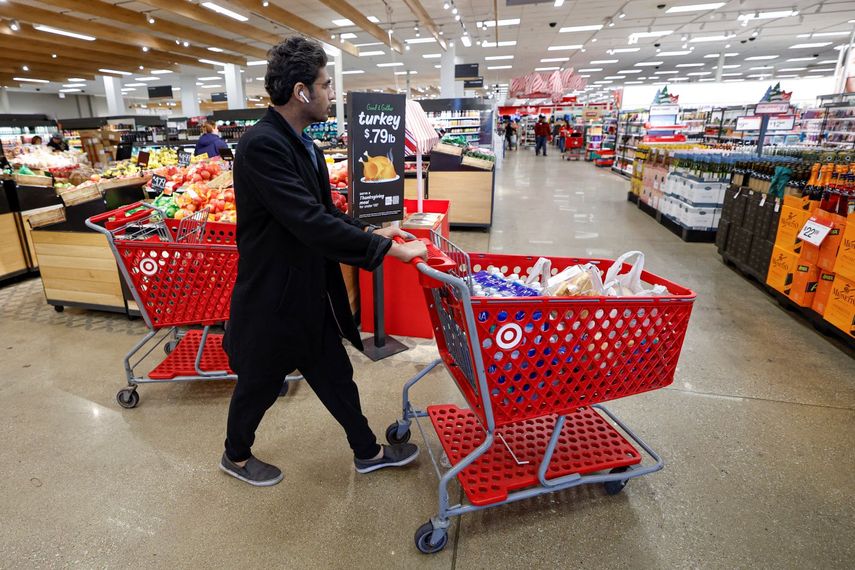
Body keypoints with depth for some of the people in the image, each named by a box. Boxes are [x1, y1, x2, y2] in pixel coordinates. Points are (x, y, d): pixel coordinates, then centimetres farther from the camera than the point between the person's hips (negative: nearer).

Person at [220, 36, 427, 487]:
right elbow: (311, 222, -31)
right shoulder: (262, 144, -24)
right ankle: (236, 456, 45)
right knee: (259, 386, 16)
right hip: (272, 300, -8)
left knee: (336, 376, 19)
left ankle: (368, 452, 38)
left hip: (310, 295, 8)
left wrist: (370, 231, 0)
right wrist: (388, 249, -26)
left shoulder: (302, 145, 5)